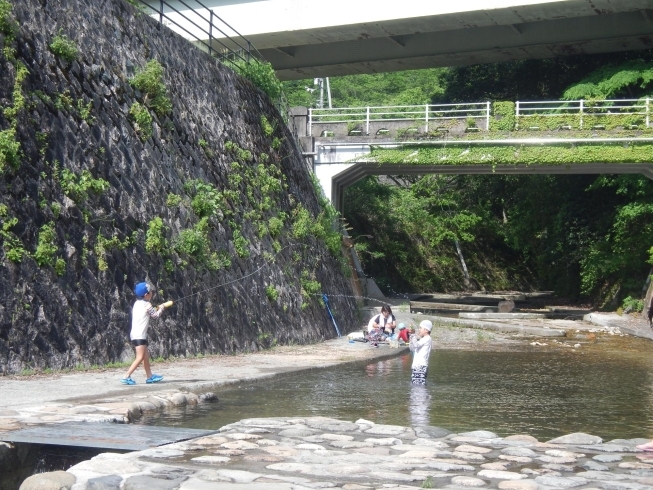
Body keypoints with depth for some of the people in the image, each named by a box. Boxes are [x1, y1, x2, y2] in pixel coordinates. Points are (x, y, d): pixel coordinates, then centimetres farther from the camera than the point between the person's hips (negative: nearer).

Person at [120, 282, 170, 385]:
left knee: (146, 356, 17)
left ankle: (150, 376, 25)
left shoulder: (137, 303, 15)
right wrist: (162, 308, 18)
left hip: (136, 334, 10)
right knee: (140, 357, -13)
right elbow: (156, 315, 3)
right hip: (139, 335, -10)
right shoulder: (146, 304, -8)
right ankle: (126, 377, -19)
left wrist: (156, 308, 17)